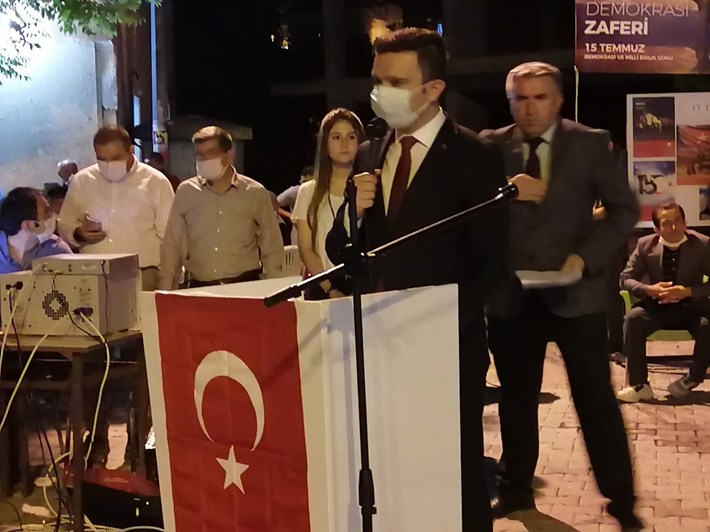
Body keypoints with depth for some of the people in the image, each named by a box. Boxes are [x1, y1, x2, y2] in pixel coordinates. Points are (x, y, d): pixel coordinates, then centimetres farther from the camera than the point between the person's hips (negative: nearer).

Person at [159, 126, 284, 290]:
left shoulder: (255, 193, 2)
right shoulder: (186, 192, 5)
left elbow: (272, 249, 6)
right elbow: (173, 246, 9)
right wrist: (166, 291, 3)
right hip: (199, 288, 1)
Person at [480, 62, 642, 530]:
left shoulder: (590, 143, 0)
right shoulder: (491, 146, 3)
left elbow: (625, 209, -1)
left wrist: (586, 256, -14)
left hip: (575, 291, -2)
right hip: (511, 295, 2)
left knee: (596, 398, 3)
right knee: (516, 398, 13)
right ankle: (516, 489, 28)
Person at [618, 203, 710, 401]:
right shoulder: (645, 244, -5)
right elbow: (626, 278, -1)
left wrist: (688, 292, -26)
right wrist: (649, 290, -21)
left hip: (691, 307, -1)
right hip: (657, 306, 1)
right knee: (633, 319, -29)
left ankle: (691, 380, -9)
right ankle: (639, 384, -21)